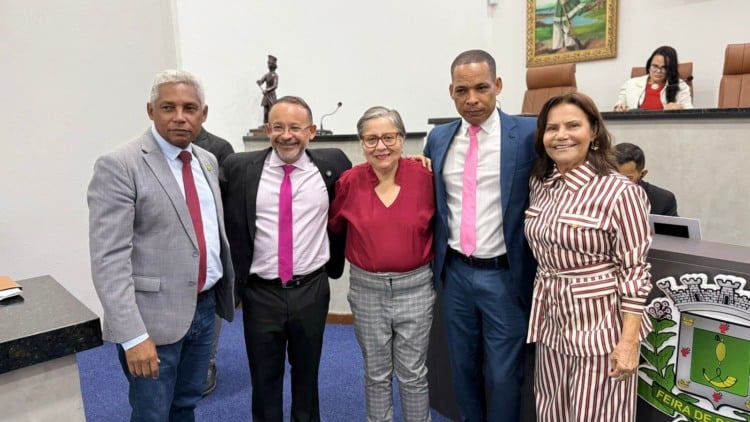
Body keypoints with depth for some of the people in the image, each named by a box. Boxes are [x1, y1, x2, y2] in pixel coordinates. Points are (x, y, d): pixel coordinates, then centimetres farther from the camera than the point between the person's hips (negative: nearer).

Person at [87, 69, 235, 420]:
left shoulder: (208, 161, 8)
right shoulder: (118, 166, -14)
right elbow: (110, 260, -18)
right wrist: (133, 335, -22)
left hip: (206, 307, 6)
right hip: (154, 317, -6)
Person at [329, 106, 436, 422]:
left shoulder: (424, 177, -9)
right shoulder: (349, 182, -6)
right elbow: (334, 225, 11)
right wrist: (358, 255, 7)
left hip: (415, 287, -1)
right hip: (366, 289, 1)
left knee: (413, 374, 13)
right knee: (376, 374, 17)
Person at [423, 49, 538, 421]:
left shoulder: (528, 133, -9)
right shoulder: (439, 138, 5)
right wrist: (436, 256, 9)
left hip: (504, 275, -4)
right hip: (455, 271, 4)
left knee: (502, 375, 9)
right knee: (463, 368, 19)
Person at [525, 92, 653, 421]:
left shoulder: (619, 192, -15)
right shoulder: (539, 184, 3)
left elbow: (635, 271, -14)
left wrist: (629, 341, -15)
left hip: (599, 324, -6)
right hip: (552, 321, 6)